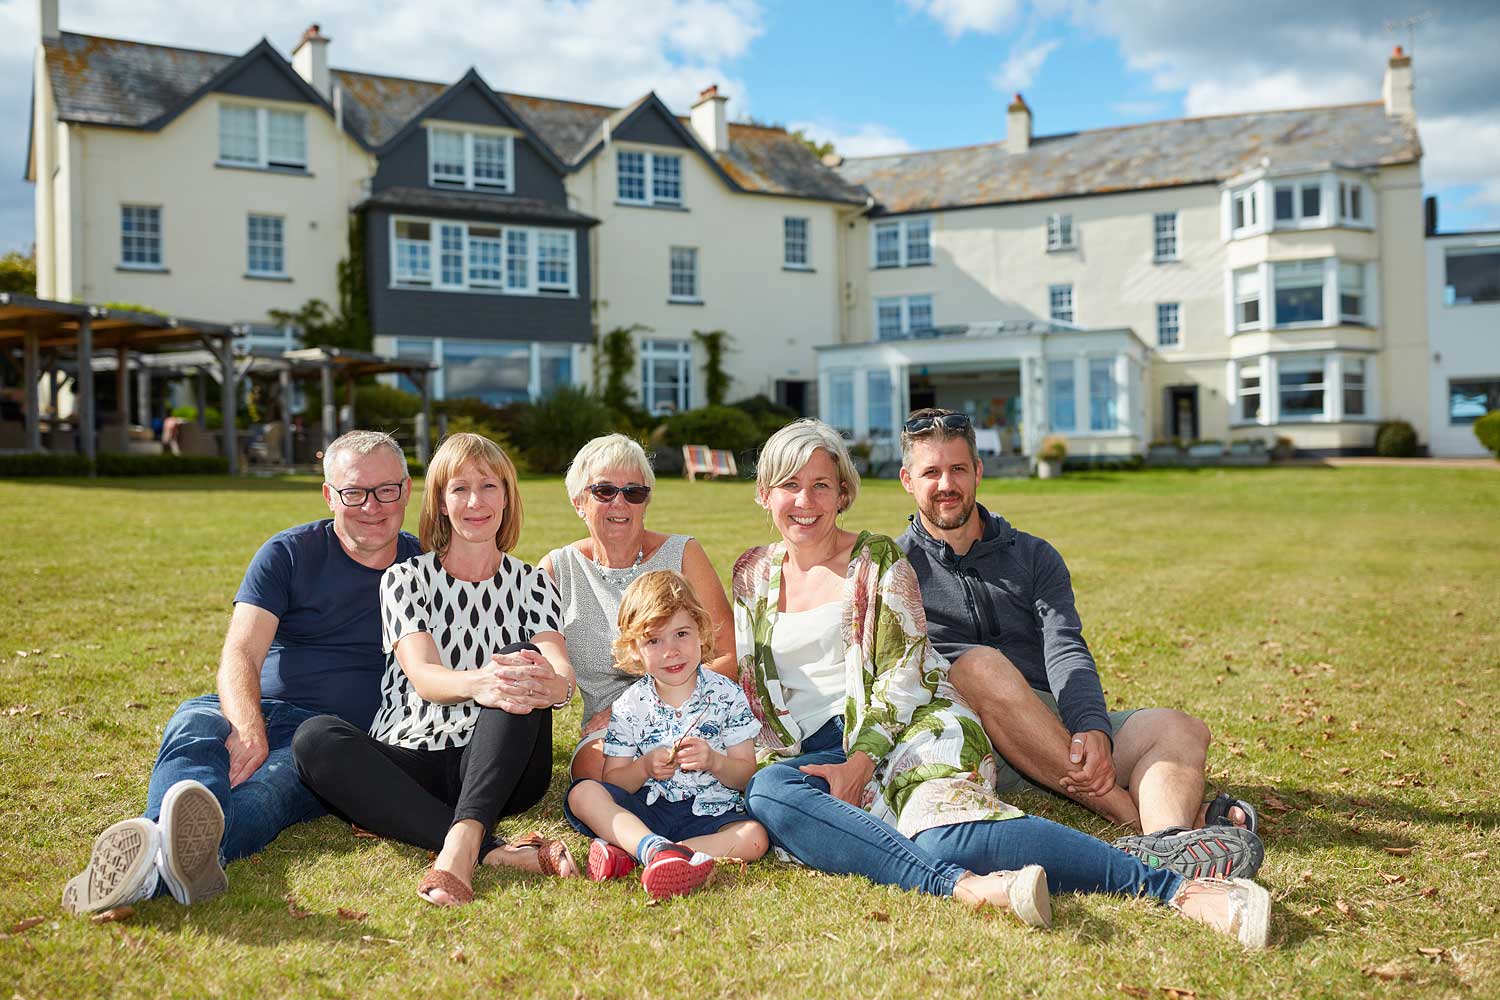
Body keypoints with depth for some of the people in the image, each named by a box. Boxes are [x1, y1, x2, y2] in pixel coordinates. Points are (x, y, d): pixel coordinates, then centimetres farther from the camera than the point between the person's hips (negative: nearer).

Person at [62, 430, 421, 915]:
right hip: (257, 712, 2)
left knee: (267, 789, -36)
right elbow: (240, 653, -6)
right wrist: (248, 729, -27)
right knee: (192, 726, -34)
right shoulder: (289, 553, 6)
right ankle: (153, 844, -65)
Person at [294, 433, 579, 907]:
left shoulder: (532, 584, 11)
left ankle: (462, 840, -43)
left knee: (520, 660, -27)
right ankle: (492, 850, -42)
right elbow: (423, 677, -12)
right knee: (314, 738, -29)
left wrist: (553, 684, -36)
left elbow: (562, 670, -9)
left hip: (499, 767, 0)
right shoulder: (406, 578, 7)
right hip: (408, 765, 0)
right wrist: (476, 684, -38)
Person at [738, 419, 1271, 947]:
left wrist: (857, 765, -17)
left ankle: (1180, 888, -38)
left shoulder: (877, 560, 4)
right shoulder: (752, 575, 16)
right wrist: (767, 758, -4)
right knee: (768, 791, -34)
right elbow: (747, 688, 16)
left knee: (951, 839, -36)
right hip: (811, 753, 4)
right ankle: (960, 885, -44)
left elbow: (902, 676, -3)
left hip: (909, 727, -4)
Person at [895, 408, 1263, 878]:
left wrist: (1094, 729, -20)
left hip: (1062, 734, 4)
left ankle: (1167, 842, -53)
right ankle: (1137, 812, -35)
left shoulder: (1034, 556, 17)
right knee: (979, 665, -33)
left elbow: (1066, 652, 0)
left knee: (1181, 729, -19)